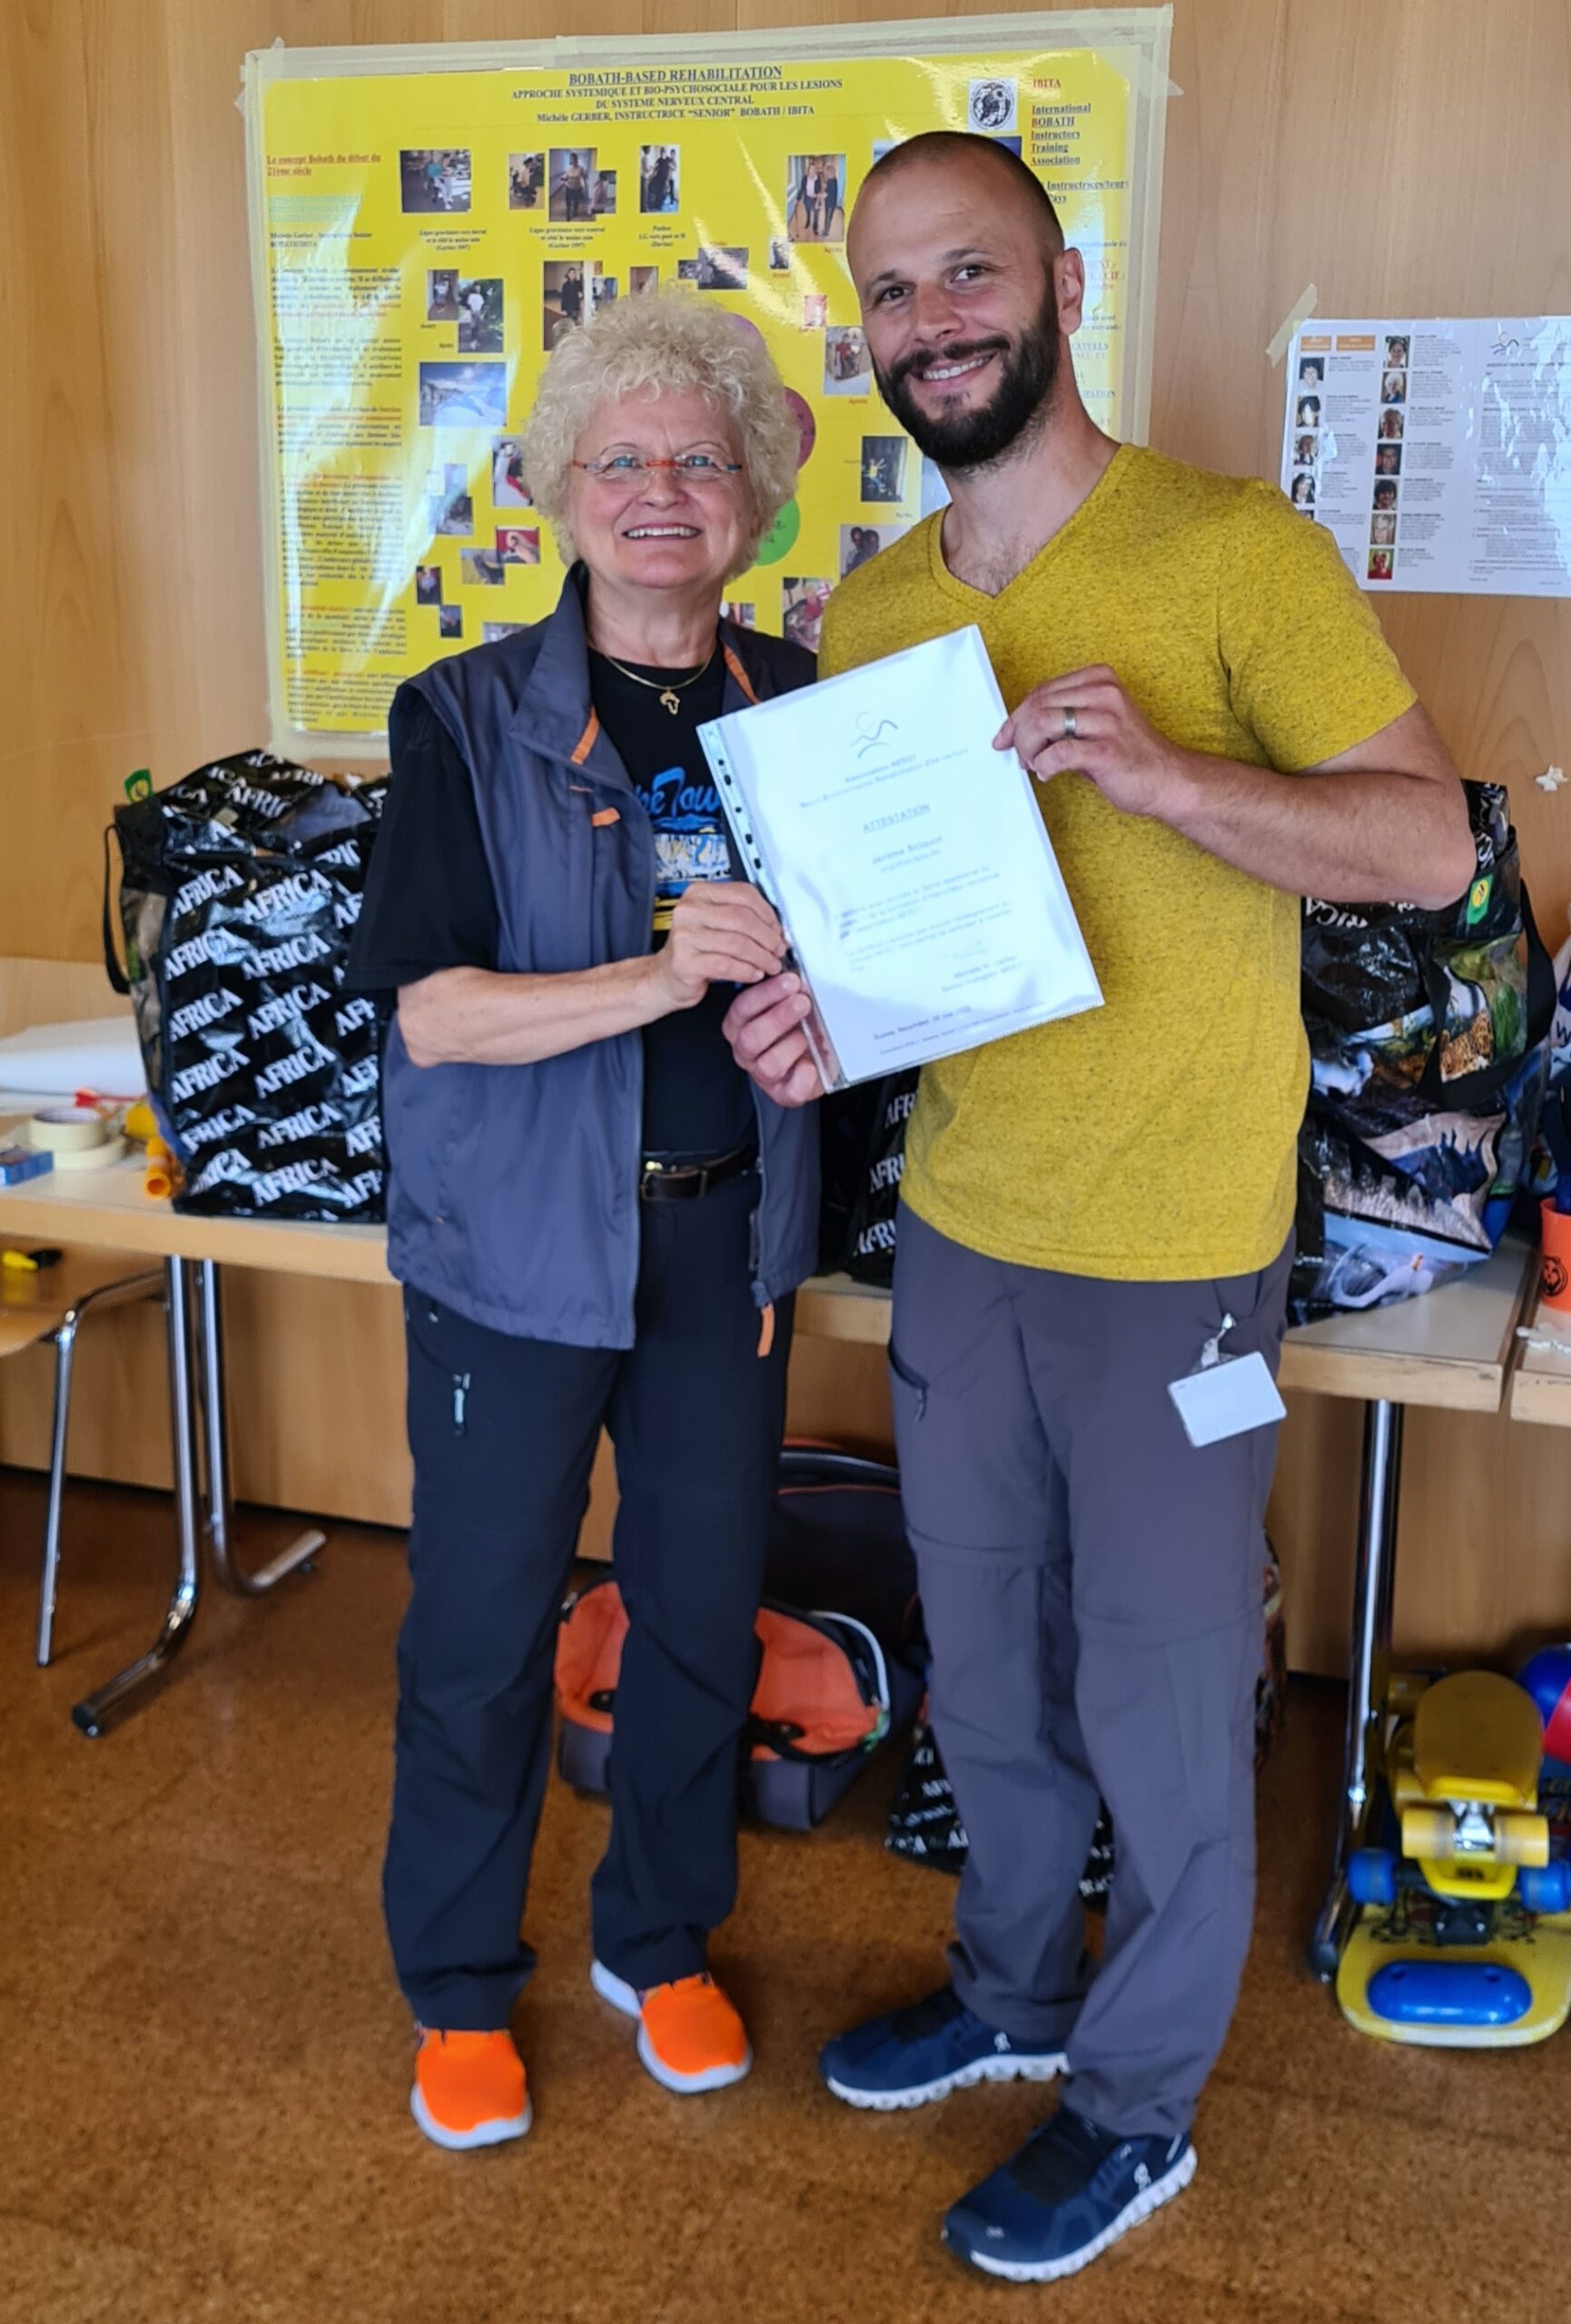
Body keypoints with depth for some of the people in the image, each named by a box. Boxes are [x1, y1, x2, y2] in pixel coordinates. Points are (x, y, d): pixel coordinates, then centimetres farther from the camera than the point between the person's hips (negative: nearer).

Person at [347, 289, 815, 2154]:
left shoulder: (800, 709, 2)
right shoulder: (466, 718, -8)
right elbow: (436, 1011, -16)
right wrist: (660, 977, -29)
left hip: (725, 1233, 4)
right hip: (520, 1244, -3)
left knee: (705, 1610, 15)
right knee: (483, 1628, 9)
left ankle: (661, 1941, 39)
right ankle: (459, 1987, 32)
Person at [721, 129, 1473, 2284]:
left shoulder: (1236, 549, -12)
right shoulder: (869, 611, 6)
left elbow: (1430, 839, -15)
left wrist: (1155, 766, -29)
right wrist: (814, 995, -6)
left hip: (1172, 1256, -5)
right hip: (958, 1224, 6)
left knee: (1163, 1708, 10)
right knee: (986, 1665, 21)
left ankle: (1141, 2109, 33)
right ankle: (1015, 1993, 46)